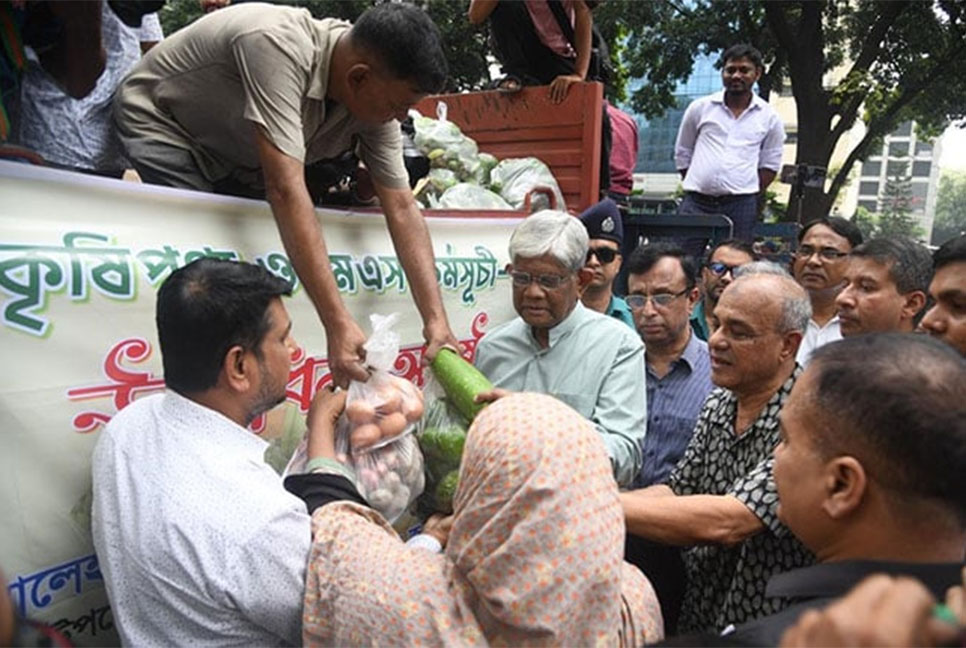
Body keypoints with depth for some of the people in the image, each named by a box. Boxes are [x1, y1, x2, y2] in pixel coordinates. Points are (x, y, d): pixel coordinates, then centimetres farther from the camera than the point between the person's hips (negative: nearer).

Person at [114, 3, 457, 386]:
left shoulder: (375, 97, -17)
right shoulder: (280, 45, -38)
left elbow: (401, 208, -18)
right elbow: (285, 189, -45)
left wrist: (436, 321, -27)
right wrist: (337, 324, -48)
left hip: (237, 161, 6)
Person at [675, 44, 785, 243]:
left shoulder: (769, 117, 9)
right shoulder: (699, 108, 7)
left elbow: (770, 164, 15)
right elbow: (682, 154, 14)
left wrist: (751, 194, 6)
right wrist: (695, 185, 9)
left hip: (741, 205, 1)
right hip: (697, 202, 0)